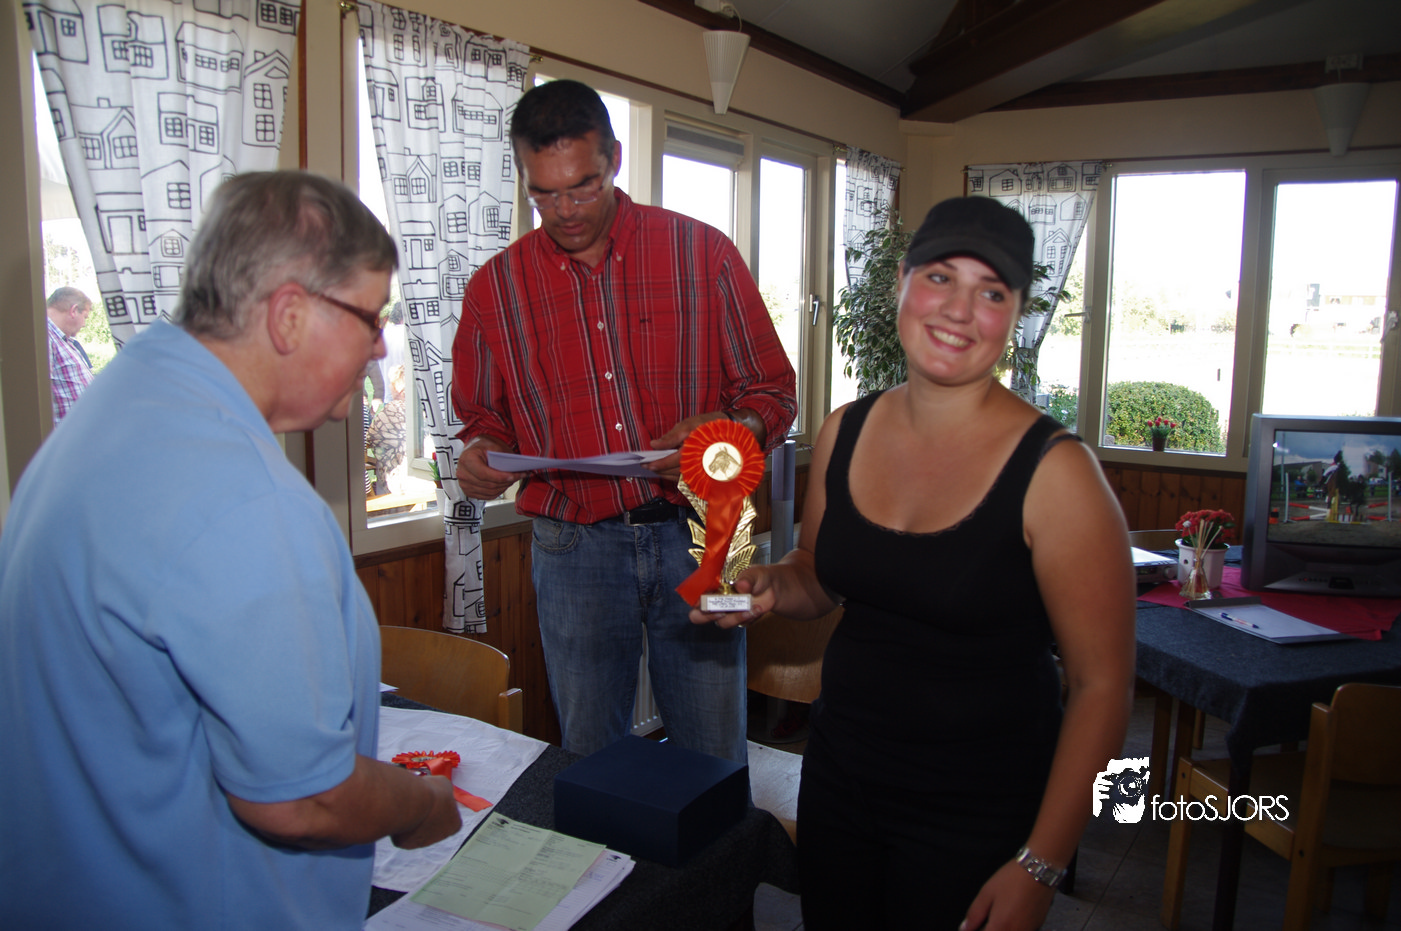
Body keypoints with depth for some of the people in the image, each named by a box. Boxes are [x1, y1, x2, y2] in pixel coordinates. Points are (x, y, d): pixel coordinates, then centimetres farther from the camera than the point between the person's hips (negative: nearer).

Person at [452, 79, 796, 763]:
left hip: (692, 536, -1)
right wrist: (482, 456, -6)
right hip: (574, 550, 1)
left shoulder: (702, 253, 0)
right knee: (590, 761, 13)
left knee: (716, 762, 8)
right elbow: (485, 418, 17)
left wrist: (724, 431, -18)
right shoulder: (496, 286, 5)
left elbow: (773, 393, 3)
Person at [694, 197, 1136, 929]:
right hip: (837, 776, 5)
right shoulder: (844, 433, -2)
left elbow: (1102, 684, -14)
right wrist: (768, 588, -10)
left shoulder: (1051, 471, -18)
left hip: (975, 819, -5)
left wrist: (1038, 867, -15)